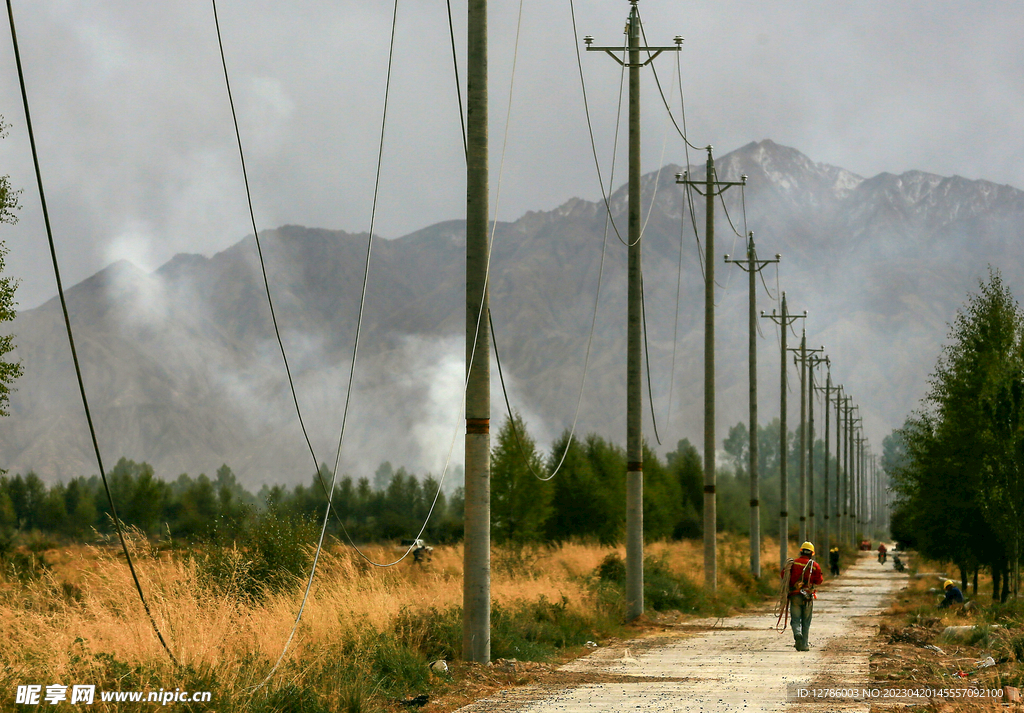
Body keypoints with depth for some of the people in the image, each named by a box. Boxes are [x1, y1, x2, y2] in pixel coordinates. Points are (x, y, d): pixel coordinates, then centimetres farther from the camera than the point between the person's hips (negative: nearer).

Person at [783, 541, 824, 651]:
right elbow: (819, 580, -2)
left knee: (795, 620, 2)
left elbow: (784, 575, 2)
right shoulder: (815, 565, -1)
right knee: (806, 621, 11)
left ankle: (797, 634, -28)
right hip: (808, 596, 0)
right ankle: (804, 644, 10)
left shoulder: (793, 563, 2)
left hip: (794, 596, 0)